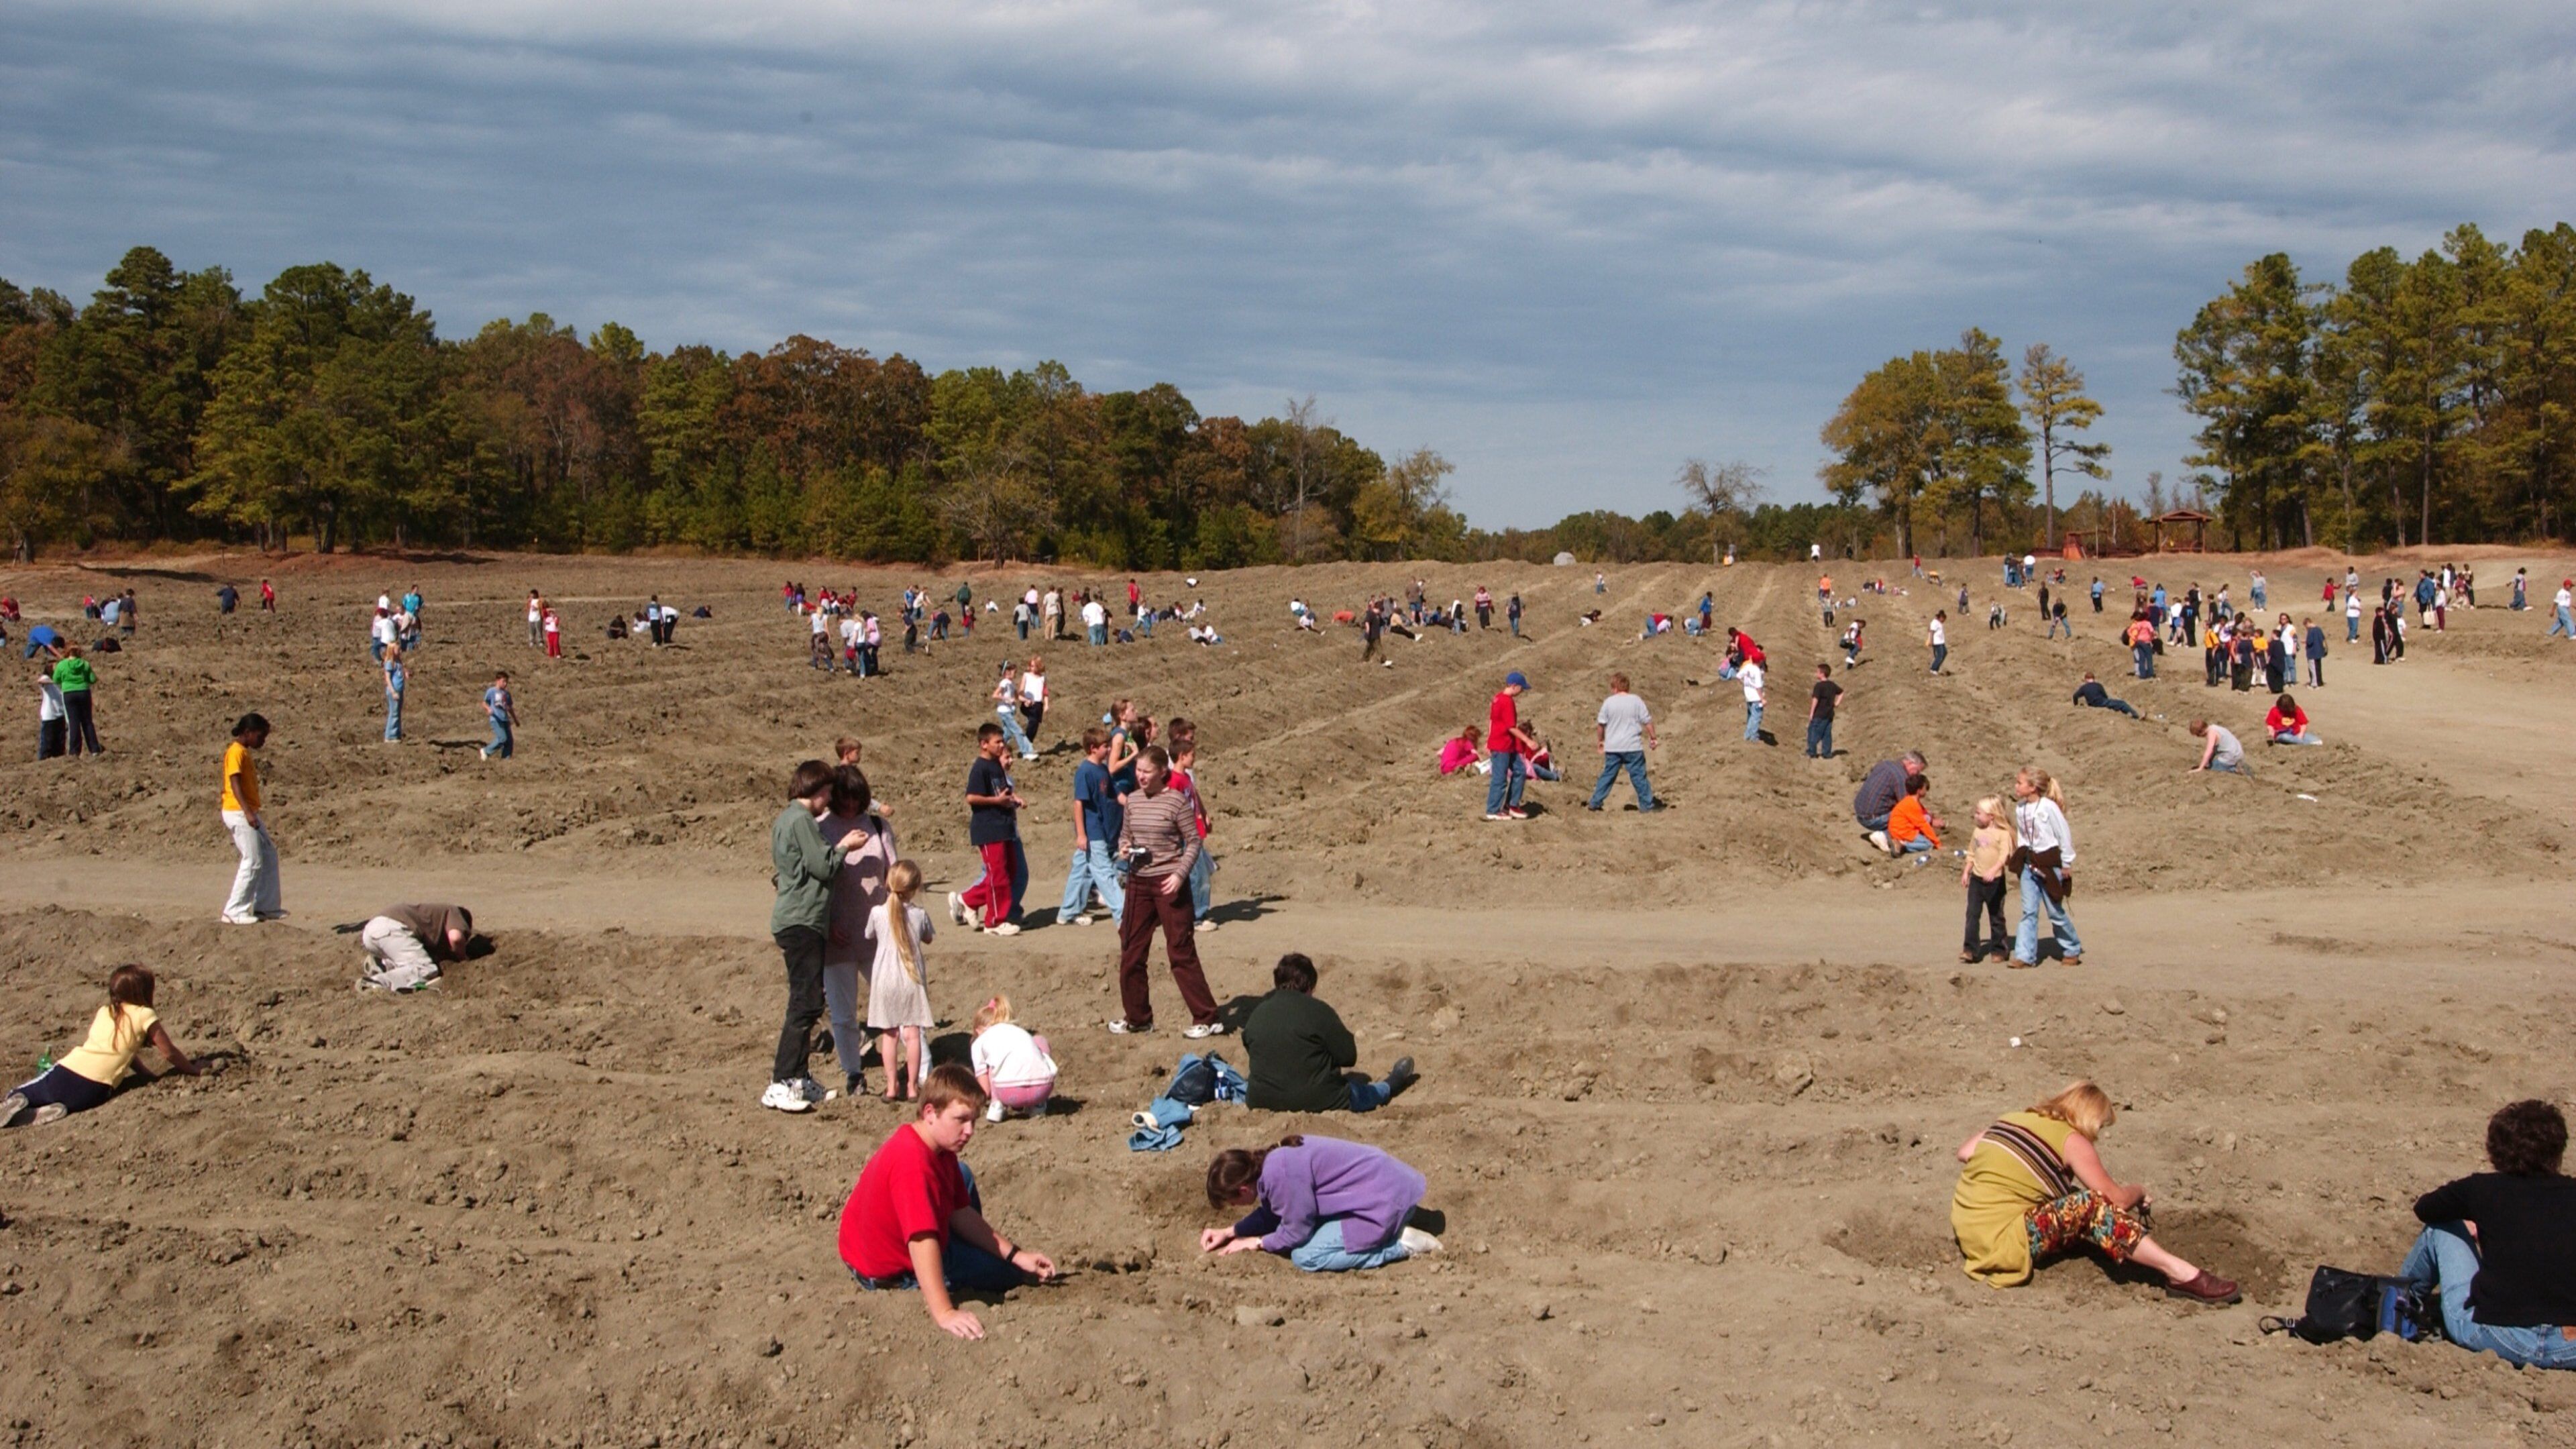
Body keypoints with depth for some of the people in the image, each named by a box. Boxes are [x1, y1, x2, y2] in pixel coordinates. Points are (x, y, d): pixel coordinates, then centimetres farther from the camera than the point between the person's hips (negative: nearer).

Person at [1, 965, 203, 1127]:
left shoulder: (103, 1012, 22)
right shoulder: (145, 1015, 5)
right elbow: (169, 1053, 6)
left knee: (18, 1095, 21)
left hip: (65, 1072, 4)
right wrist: (194, 1070, 20)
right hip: (94, 1087, -4)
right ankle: (61, 1111, -15)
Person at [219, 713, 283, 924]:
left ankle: (266, 906, 16)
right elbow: (235, 783, -21)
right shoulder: (236, 752, -11)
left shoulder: (245, 753, 17)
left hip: (249, 813, 10)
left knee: (269, 855, 11)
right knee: (253, 862, -10)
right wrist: (248, 812, -29)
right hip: (238, 812, -10)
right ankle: (234, 912, -7)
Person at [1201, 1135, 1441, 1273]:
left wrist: (1257, 1243, 2)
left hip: (1385, 1200, -10)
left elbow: (1295, 1232, -13)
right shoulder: (1269, 1161, 4)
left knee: (1305, 1256, -13)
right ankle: (1393, 1231, 13)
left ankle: (1401, 1245, -9)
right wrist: (1231, 1231, 16)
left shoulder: (1282, 1174, -24)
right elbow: (1272, 1213, 20)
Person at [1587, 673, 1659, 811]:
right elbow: (1647, 722, -2)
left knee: (1608, 775, 12)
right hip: (1633, 747, -2)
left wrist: (1601, 740, 18)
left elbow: (1601, 724, 3)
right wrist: (1653, 738, 9)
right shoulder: (1636, 701, -3)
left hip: (1612, 748, 2)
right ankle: (1647, 806, 4)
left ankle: (1595, 803, 14)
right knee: (1639, 776, 3)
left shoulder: (1608, 702, -1)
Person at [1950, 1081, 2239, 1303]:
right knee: (2090, 1206, -14)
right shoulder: (2072, 1141, -5)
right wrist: (2138, 1192, 19)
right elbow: (2115, 1198, -3)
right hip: (1998, 1245, -8)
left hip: (1966, 1233, 8)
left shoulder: (2012, 1118, 13)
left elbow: (1964, 1152, 16)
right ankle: (2181, 1274, -20)